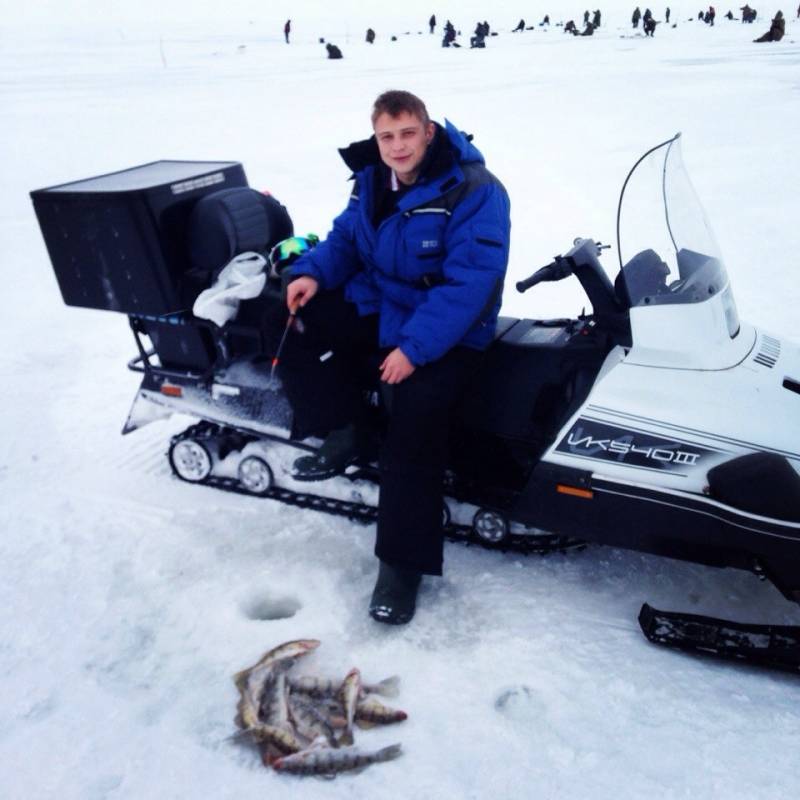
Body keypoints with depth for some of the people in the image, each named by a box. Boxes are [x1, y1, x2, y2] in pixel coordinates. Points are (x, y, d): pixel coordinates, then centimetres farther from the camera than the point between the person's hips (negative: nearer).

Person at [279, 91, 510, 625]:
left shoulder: (474, 191, -17)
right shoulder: (373, 180, 5)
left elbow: (469, 283, -24)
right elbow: (346, 237, 17)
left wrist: (414, 346, -31)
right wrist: (314, 272, -6)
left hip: (448, 331, -7)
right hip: (374, 307, 7)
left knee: (416, 416, -29)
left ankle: (402, 563, -16)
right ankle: (345, 435, 3)